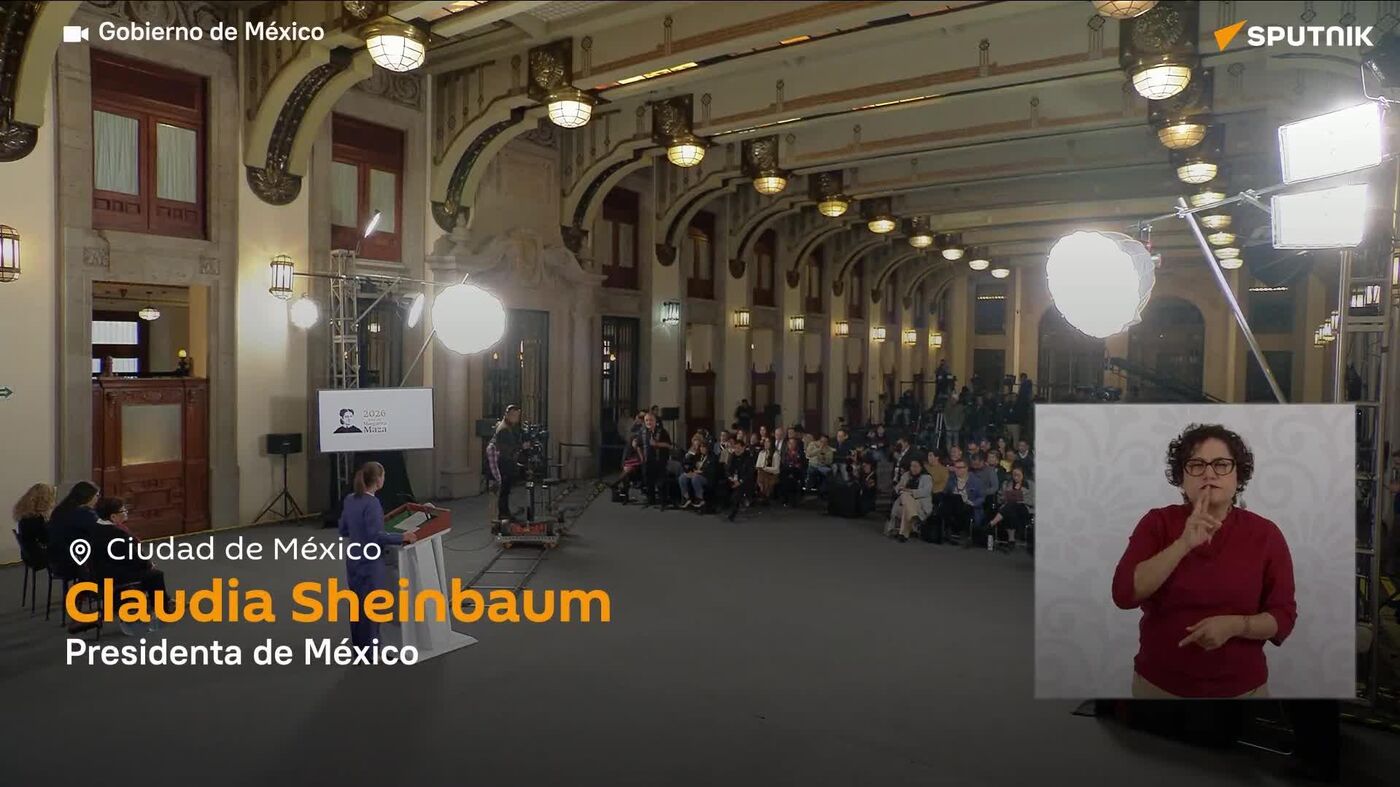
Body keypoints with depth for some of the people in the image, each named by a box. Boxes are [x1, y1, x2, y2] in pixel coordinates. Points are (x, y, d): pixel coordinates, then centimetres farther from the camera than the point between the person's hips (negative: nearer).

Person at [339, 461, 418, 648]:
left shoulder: (349, 499, 4)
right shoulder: (372, 503, -21)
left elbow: (343, 531, 12)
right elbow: (376, 536, -25)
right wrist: (402, 537, -18)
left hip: (354, 560, 8)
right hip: (370, 562, -8)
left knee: (357, 603, 18)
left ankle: (358, 645, 29)